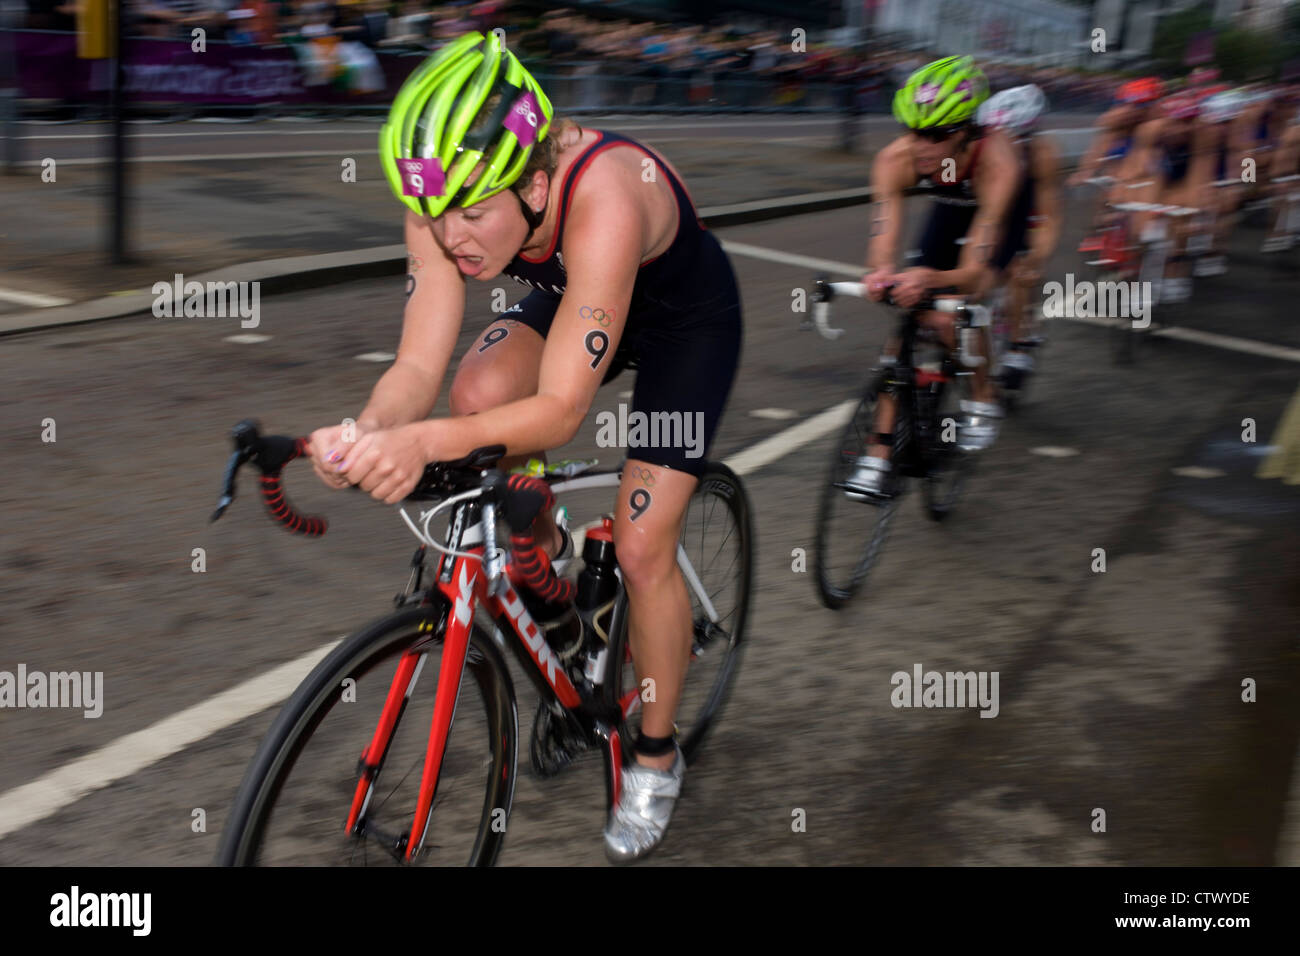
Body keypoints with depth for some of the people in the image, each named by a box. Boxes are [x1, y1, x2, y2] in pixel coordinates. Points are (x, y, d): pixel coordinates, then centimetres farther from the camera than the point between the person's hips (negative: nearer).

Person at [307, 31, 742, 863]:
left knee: (642, 550, -9)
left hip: (687, 321, -5)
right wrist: (367, 430, -48)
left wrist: (425, 442, -59)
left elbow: (562, 409, -44)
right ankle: (544, 551, 8)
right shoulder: (451, 198, -27)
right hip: (572, 297, 5)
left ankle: (657, 756, 15)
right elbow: (420, 365, -26)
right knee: (477, 394, -23)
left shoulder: (603, 198, -43)